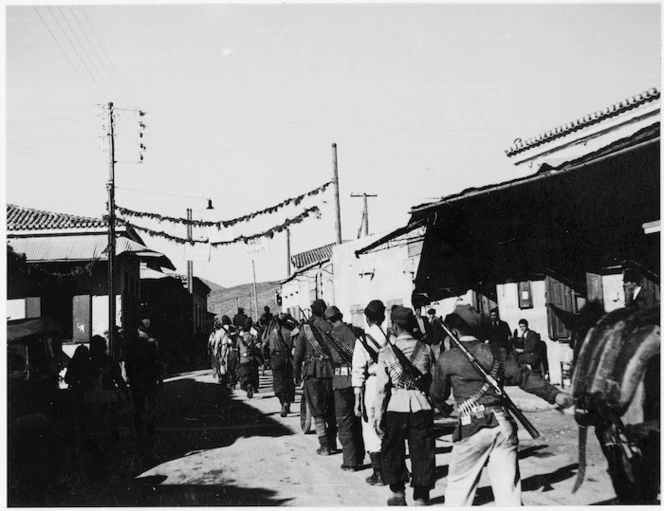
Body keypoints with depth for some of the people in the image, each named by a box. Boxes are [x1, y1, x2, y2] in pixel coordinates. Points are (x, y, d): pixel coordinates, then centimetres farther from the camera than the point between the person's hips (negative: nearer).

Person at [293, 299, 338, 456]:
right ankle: (332, 444, 21)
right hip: (330, 372, 2)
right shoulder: (331, 328, 1)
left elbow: (297, 354, 1)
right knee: (331, 410, 15)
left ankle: (324, 446, 2)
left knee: (317, 411, 6)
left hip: (313, 373, -2)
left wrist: (296, 375, 10)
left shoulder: (305, 329, -2)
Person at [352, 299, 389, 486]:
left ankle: (378, 474, 11)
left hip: (371, 386, -3)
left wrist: (357, 399, -5)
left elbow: (358, 371, -9)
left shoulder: (362, 339, -7)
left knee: (371, 431, 8)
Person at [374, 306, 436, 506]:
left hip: (395, 407, -1)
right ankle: (421, 498, 13)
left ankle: (398, 493, 26)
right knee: (422, 452, 9)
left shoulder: (386, 352, -6)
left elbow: (381, 388, -7)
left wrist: (378, 415, -2)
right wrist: (436, 403, 17)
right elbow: (433, 381, 4)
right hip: (422, 406, 2)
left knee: (393, 451, 16)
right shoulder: (426, 349, 0)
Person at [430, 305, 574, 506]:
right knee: (508, 487, 7)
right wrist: (554, 394, 3)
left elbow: (437, 396, 9)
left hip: (472, 428, -3)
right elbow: (524, 377, 2)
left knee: (459, 486, 12)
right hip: (503, 425, 3)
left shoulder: (446, 359, 0)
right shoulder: (496, 353, 9)